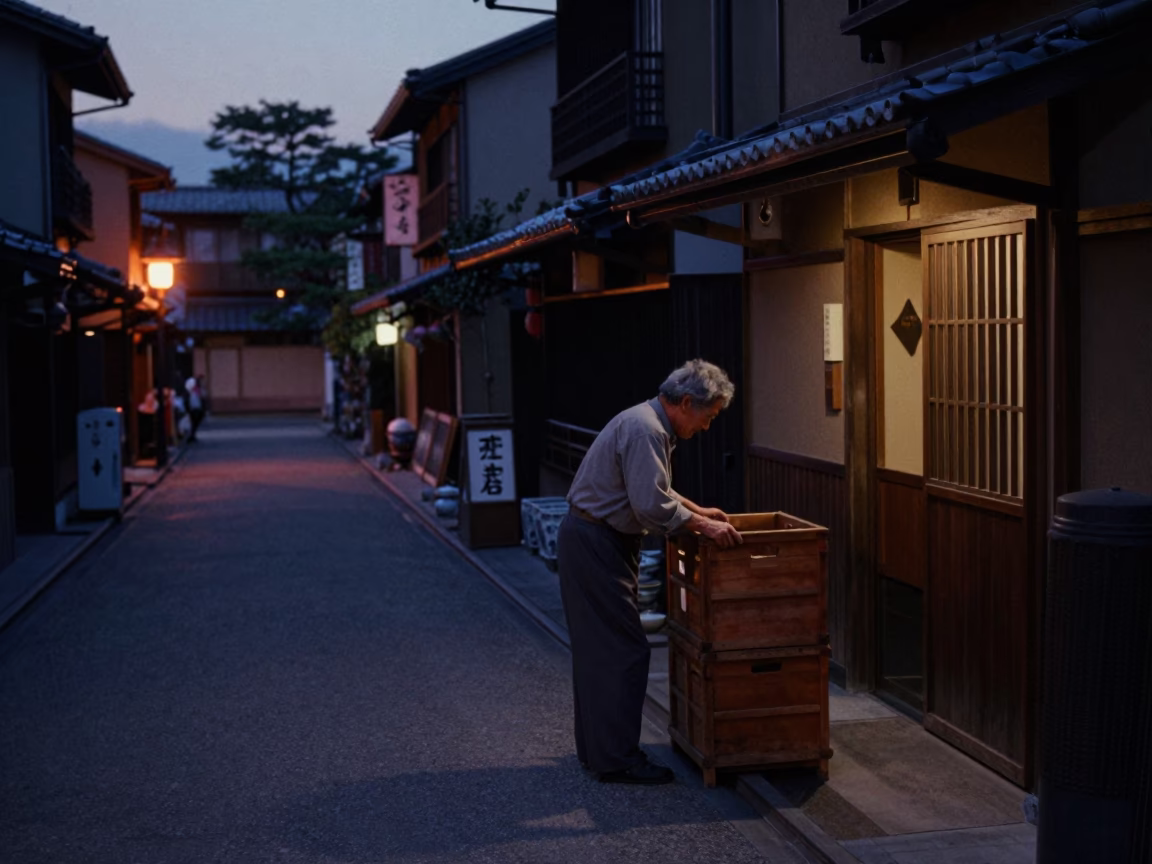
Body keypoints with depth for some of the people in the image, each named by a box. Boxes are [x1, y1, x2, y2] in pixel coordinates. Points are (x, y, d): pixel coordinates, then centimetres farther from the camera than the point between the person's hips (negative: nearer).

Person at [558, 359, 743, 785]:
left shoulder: (649, 423, 13)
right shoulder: (645, 431, -20)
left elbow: (652, 487, 28)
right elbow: (652, 507, -27)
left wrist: (697, 510, 23)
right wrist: (703, 526, -18)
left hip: (592, 541, 11)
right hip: (596, 545, -11)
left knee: (598, 649, 16)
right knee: (623, 650, -7)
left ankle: (596, 748, 25)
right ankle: (617, 759, -2)